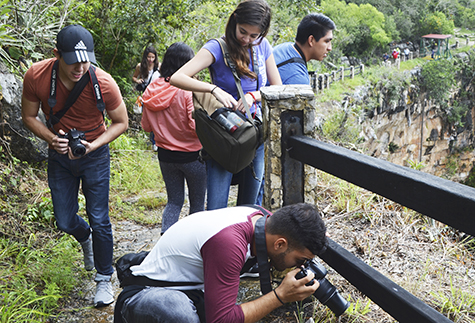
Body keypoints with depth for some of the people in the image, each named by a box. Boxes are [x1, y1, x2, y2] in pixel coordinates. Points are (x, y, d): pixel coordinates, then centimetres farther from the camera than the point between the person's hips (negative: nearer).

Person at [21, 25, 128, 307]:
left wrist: (93, 145, -24)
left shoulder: (104, 83, -25)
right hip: (60, 155, 2)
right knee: (65, 221, 9)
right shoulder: (36, 77, -20)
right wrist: (51, 139, -23)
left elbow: (121, 122, -9)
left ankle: (104, 279, 19)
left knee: (99, 220, -2)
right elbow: (29, 116, -4)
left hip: (95, 156, -2)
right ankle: (86, 238, 46)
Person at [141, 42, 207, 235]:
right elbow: (197, 127, -24)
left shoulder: (152, 90, -1)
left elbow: (146, 126, 6)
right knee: (197, 202, 13)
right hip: (192, 156, -5)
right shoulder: (189, 90, -20)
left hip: (166, 155, 5)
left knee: (174, 200, 19)